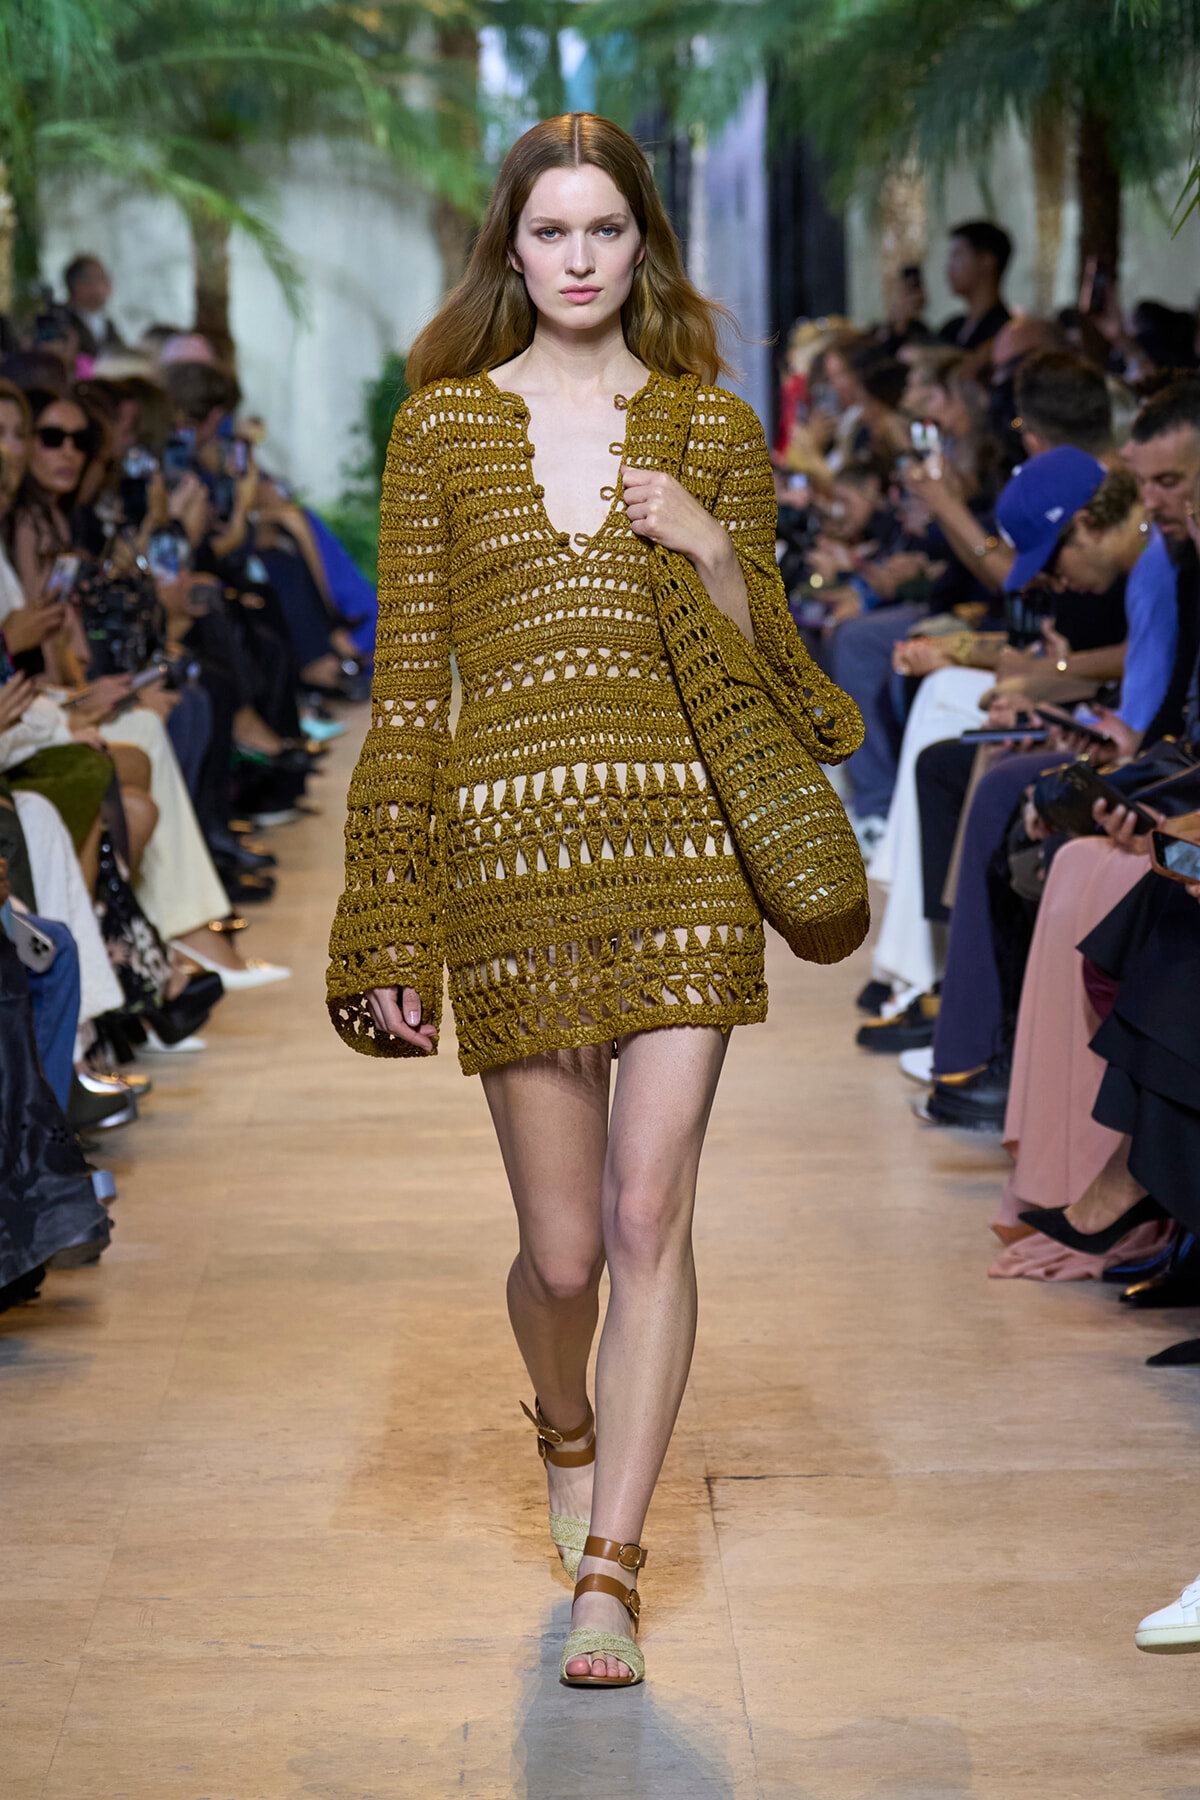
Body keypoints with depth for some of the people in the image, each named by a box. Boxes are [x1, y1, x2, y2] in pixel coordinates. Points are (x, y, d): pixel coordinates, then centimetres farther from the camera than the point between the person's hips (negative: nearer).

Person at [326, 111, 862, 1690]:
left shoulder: (715, 428, 9)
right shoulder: (443, 425, 7)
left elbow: (762, 666, 11)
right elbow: (409, 677, 5)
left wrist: (711, 548, -9)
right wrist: (390, 930, 2)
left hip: (683, 845, 0)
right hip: (511, 842, 0)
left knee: (649, 1216, -9)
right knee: (563, 1251, 5)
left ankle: (609, 1572, -1)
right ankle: (568, 1431, 39)